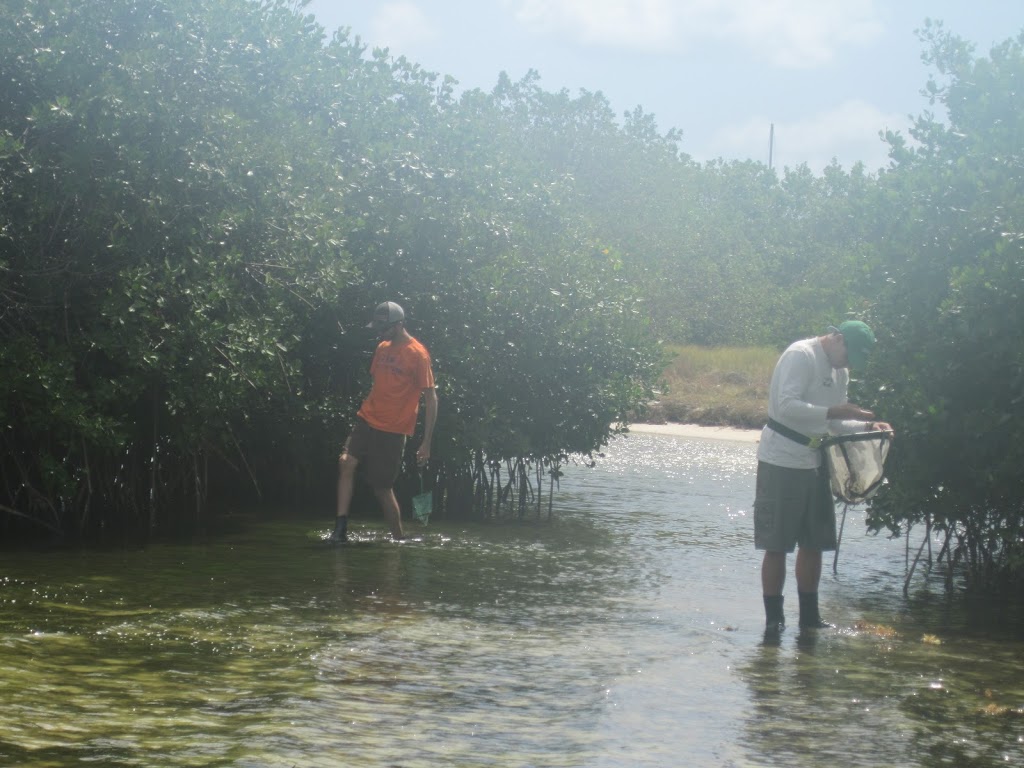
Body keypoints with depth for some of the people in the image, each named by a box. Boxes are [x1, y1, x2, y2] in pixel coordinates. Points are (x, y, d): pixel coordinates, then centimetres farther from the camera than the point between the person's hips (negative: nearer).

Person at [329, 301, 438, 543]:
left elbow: (431, 399, -10)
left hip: (393, 430, -6)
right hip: (367, 420, 6)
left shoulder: (418, 354, -10)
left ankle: (398, 537, 17)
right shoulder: (382, 349, 11)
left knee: (383, 487, -1)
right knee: (346, 462, -16)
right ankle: (341, 527, -16)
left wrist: (426, 443, -13)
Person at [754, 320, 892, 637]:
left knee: (813, 543, 12)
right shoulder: (801, 356, -14)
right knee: (776, 545, -3)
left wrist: (867, 425, 1)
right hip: (782, 463, -9)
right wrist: (836, 411, -28)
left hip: (814, 464, 9)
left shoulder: (840, 372, 13)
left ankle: (809, 615, 21)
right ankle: (773, 617, 3)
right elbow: (787, 406, -25)